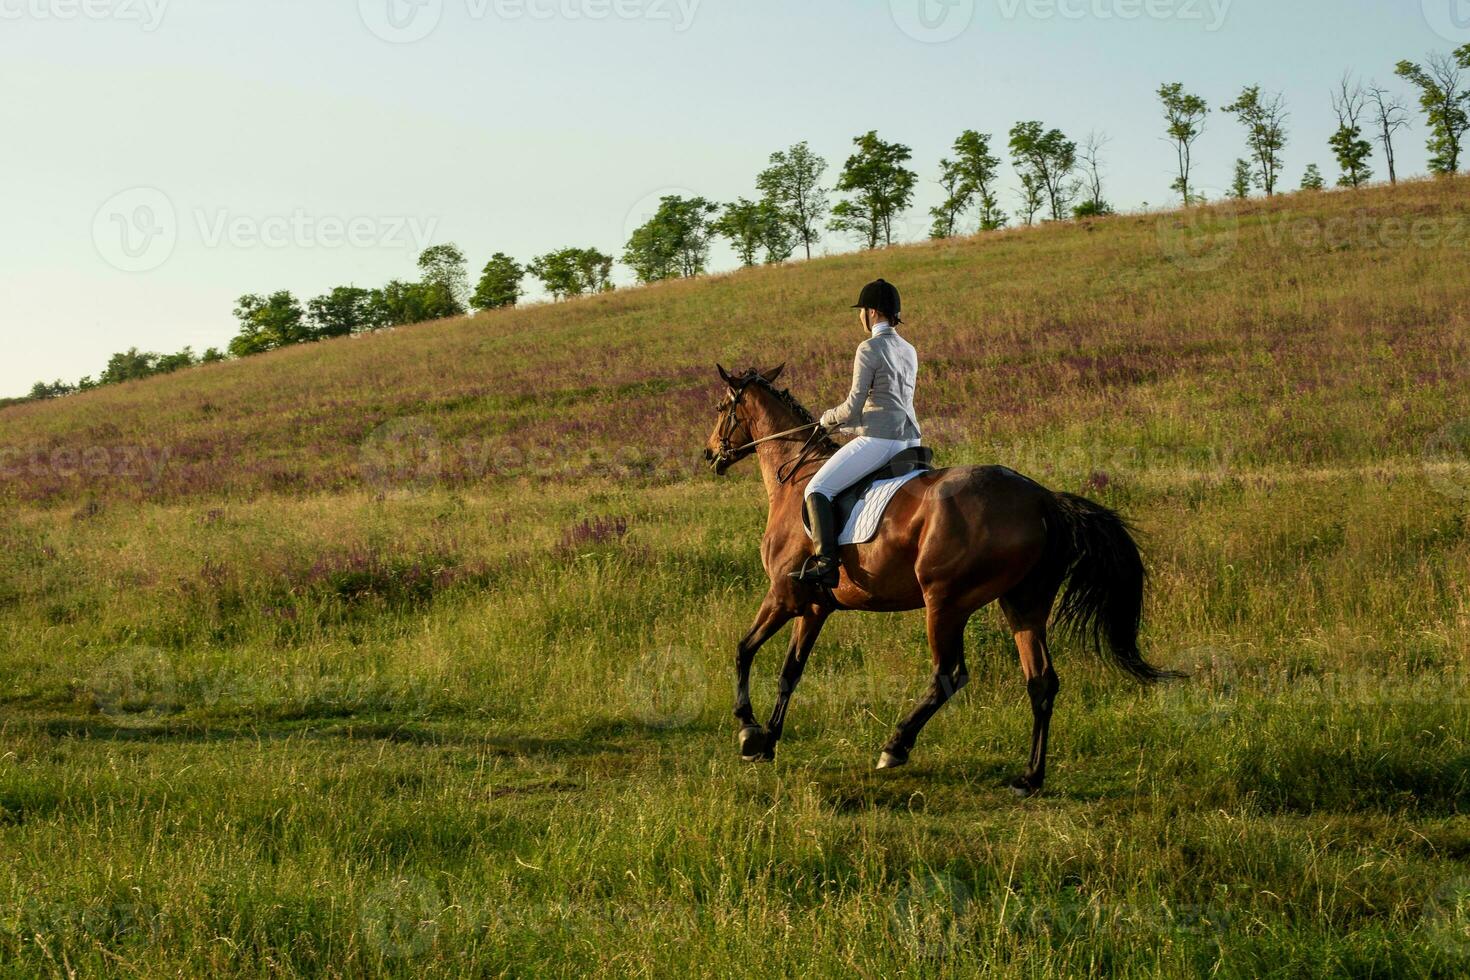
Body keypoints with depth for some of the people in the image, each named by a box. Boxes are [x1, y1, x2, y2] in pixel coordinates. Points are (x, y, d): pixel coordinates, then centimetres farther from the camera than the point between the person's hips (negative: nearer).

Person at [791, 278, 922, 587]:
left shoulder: (870, 349, -10)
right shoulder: (909, 351, 15)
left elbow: (853, 407, -12)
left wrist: (828, 418, 10)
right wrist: (844, 425, 26)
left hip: (878, 440, -8)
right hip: (910, 439, 9)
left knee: (817, 489, -7)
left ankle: (826, 564, -19)